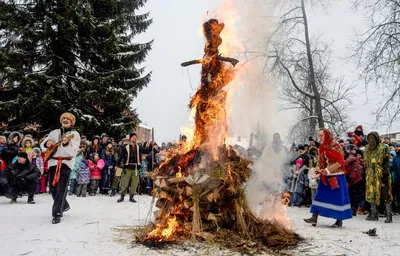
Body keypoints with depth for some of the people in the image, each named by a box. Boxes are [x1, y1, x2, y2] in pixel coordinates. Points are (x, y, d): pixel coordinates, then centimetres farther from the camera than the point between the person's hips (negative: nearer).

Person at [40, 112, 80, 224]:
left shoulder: (75, 134, 3)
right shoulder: (54, 132, 17)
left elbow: (74, 150, -9)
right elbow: (42, 144, 20)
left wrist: (67, 143, -28)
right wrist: (47, 143, -4)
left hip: (66, 163, -5)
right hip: (53, 162, 6)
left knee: (61, 189, -13)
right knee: (53, 187, 11)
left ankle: (57, 214, -12)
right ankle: (64, 205, 34)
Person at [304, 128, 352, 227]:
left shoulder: (336, 146, -10)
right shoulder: (322, 148, 10)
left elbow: (340, 162, -14)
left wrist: (328, 170, -19)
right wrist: (319, 170, 1)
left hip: (336, 176, -7)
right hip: (325, 176, 7)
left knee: (338, 197, 0)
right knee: (320, 196, 4)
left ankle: (340, 220, 11)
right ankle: (314, 217, 6)